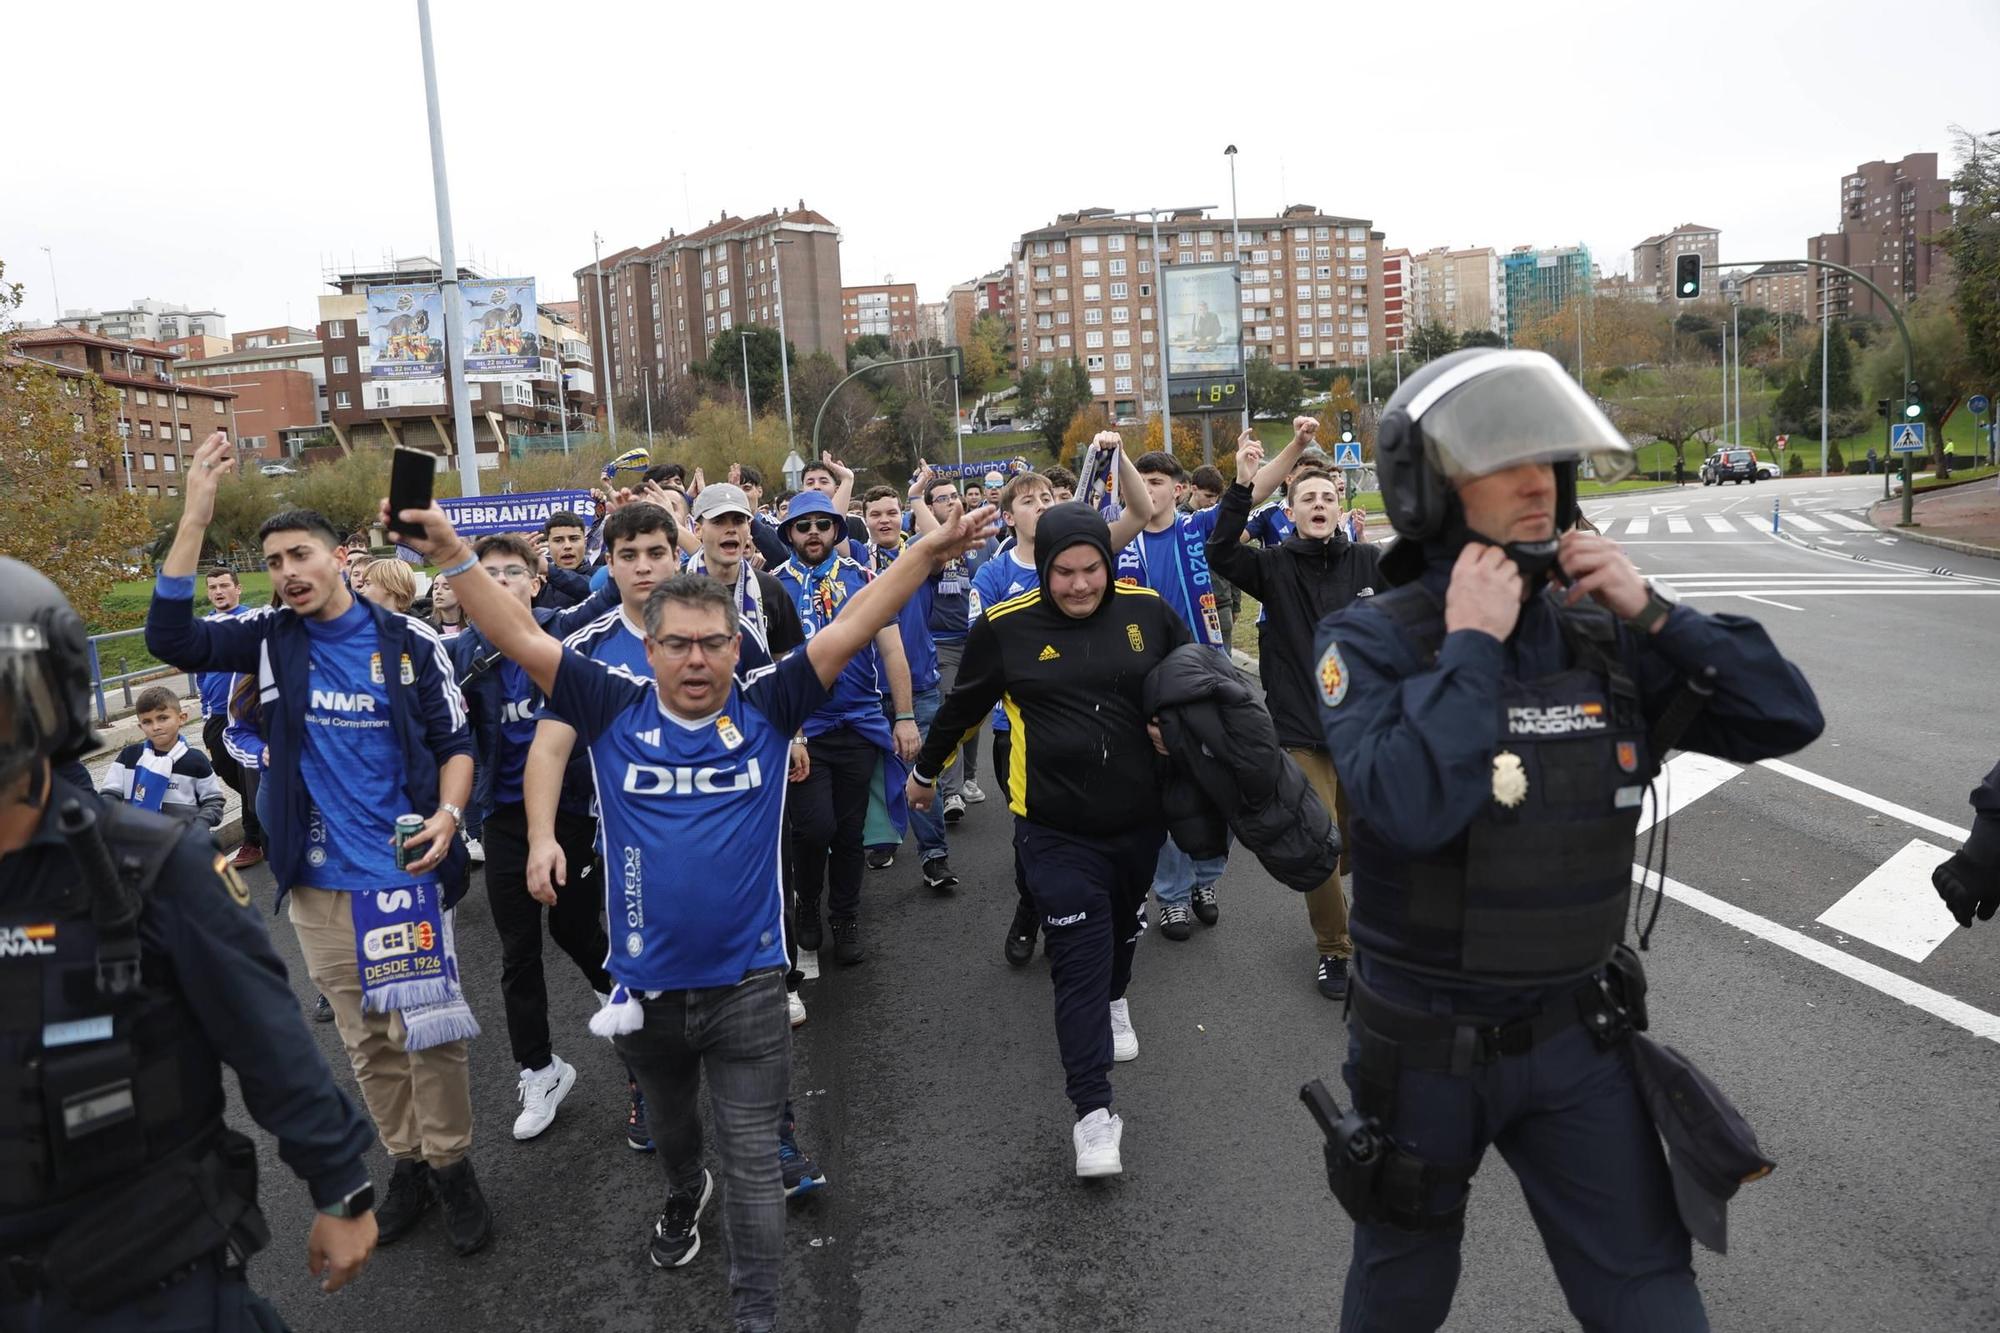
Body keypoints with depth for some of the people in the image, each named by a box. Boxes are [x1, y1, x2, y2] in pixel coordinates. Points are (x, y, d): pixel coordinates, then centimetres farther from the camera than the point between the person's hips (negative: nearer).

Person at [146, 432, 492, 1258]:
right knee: (364, 1038, 14)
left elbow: (455, 744, 0)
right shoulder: (270, 639, 3)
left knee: (425, 1027, 1)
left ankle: (452, 1165, 20)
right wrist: (196, 516, -17)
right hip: (315, 882, 3)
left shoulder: (409, 641, -4)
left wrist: (447, 816, -19)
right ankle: (407, 1161, 30)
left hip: (405, 869, -3)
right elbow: (170, 640, -12)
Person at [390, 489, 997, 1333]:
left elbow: (851, 630, -14)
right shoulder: (615, 712, -7)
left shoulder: (767, 710, -8)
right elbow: (520, 640, -10)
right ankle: (684, 1195, 62)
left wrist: (928, 555, -21)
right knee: (669, 1125, 30)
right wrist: (453, 556, -19)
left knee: (752, 1165, 6)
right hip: (645, 985, 3)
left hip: (748, 986, -2)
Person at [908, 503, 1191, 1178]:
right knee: (1079, 960, -6)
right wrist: (926, 770, 17)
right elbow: (963, 706, 6)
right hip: (1056, 830, -3)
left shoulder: (1147, 610, -5)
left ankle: (1114, 1002, 57)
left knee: (1123, 927, 25)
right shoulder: (1005, 627, -10)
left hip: (1138, 819, 4)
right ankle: (1093, 1111, 1)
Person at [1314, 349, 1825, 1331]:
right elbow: (1413, 808, -33)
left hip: (1575, 1035, 3)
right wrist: (1470, 645, -27)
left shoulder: (1605, 635, -5)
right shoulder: (1370, 643, -18)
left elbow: (1786, 718, -7)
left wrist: (1652, 613, -17)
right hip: (1426, 1043, -2)